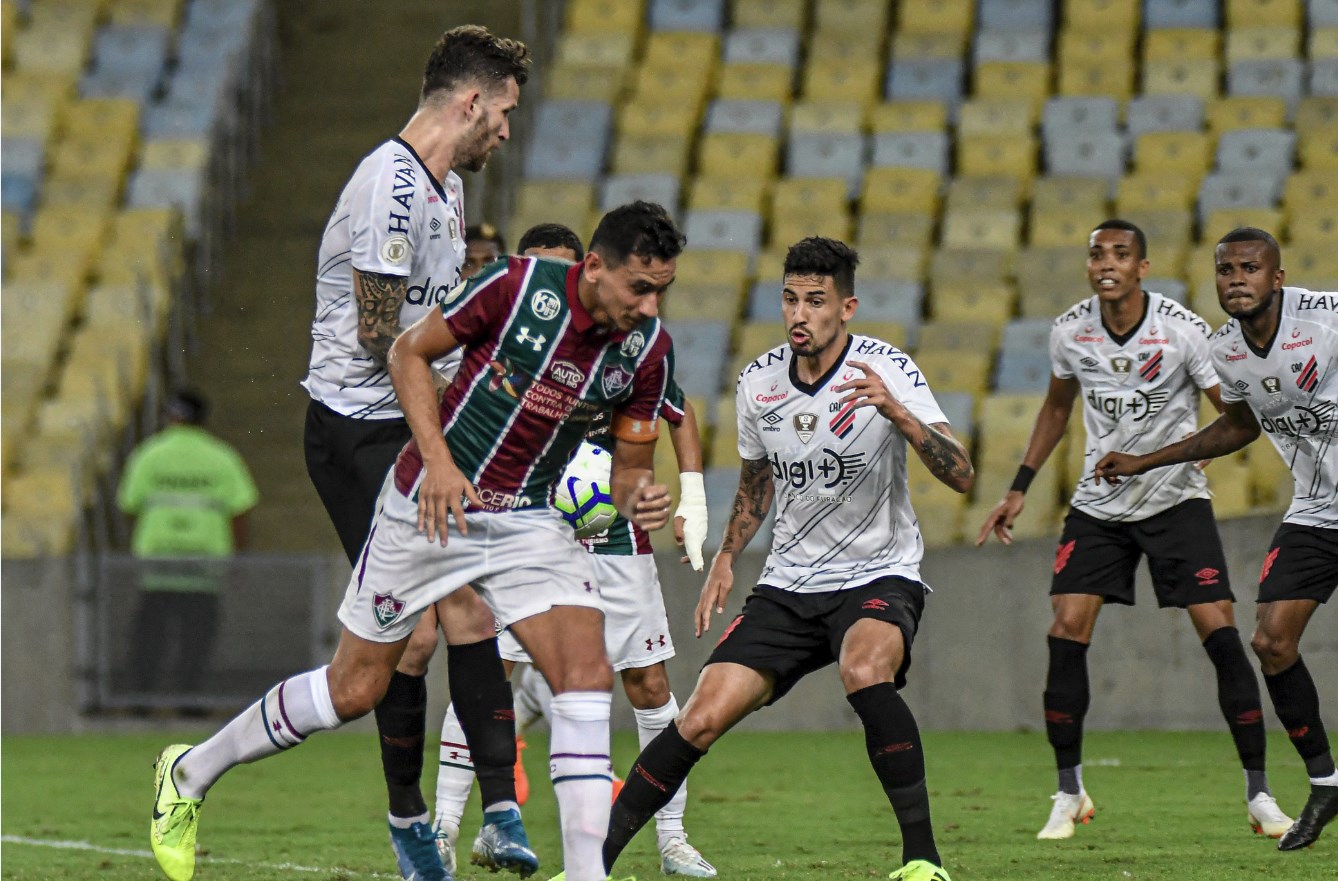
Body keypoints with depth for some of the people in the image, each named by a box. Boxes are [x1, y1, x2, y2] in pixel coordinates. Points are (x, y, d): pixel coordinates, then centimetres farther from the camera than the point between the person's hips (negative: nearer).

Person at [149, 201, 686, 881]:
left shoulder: (647, 348, -7)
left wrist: (638, 499, -19)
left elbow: (630, 464, 5)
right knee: (355, 688, 5)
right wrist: (437, 460, -18)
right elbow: (409, 352, -7)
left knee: (588, 674, -16)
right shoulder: (517, 285, -19)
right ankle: (191, 772, 26)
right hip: (428, 508, -3)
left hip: (528, 520, 3)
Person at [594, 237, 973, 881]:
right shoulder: (758, 383, 0)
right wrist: (724, 560, 10)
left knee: (864, 670, -36)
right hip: (788, 584, 4)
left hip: (879, 576, -4)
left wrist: (896, 412, -37)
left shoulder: (886, 370, -14)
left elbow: (961, 476, -24)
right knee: (701, 718, -9)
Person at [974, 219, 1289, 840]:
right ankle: (1069, 793, 5)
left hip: (1176, 499, -3)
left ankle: (1258, 794, -2)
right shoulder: (1069, 332, -5)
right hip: (1098, 504, 3)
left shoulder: (1183, 331, -16)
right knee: (1067, 631, -10)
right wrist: (1019, 489, 15)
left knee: (1220, 632, -12)